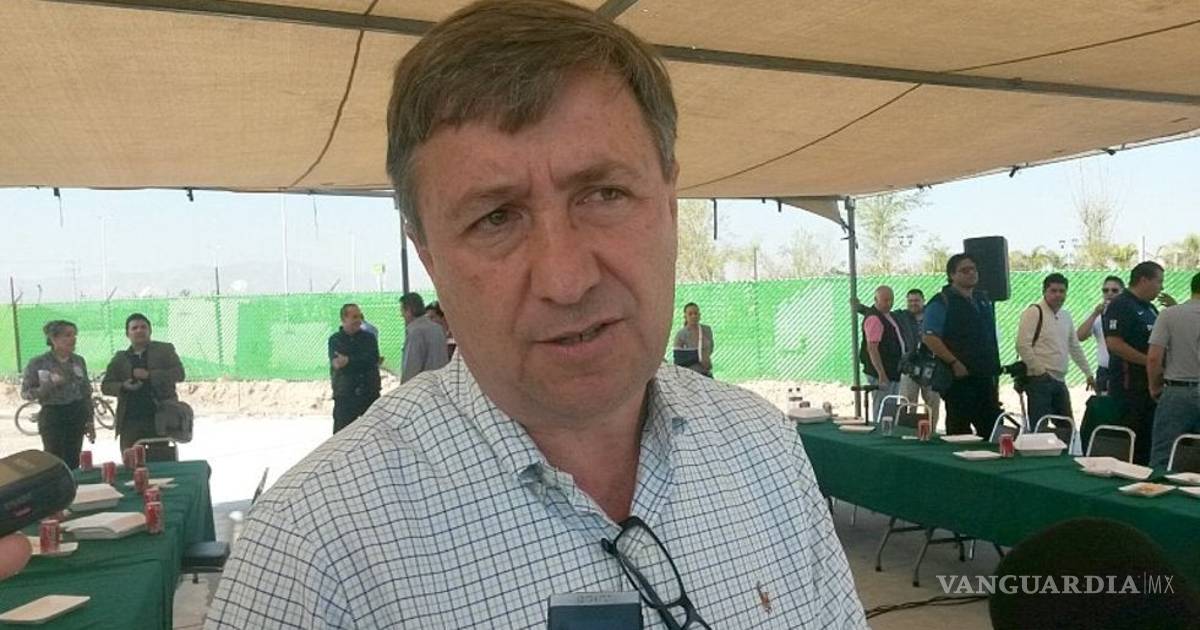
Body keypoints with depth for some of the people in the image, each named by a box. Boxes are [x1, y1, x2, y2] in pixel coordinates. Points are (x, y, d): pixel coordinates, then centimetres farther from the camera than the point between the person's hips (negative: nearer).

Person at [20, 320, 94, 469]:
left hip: (77, 416, 3)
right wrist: (51, 384, -19)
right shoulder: (38, 363, -6)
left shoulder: (79, 361, 6)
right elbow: (25, 393, -4)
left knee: (72, 462, 5)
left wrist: (90, 421, 9)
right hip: (52, 417, -3)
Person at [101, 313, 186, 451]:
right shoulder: (120, 358, 12)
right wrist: (123, 387, -11)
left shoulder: (164, 350, 6)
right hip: (130, 421, 2)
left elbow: (179, 374, -5)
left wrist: (149, 375, -15)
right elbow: (105, 386, 11)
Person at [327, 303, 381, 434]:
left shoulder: (369, 337, 6)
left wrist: (349, 361, -20)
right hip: (344, 396, -1)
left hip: (370, 393, 2)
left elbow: (373, 358, -12)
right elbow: (336, 363, -13)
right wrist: (362, 362, -19)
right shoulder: (335, 340, 3)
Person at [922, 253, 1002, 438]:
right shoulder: (941, 303, -7)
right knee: (959, 433, -2)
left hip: (985, 378, 7)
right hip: (959, 377, -7)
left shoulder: (983, 300, 16)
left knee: (993, 431, 6)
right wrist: (954, 363, -21)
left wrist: (995, 373, 18)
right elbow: (929, 338, -17)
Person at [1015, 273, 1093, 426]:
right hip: (1040, 380, -8)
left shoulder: (1066, 316, 16)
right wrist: (1040, 371, -15)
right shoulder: (1034, 312, -8)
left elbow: (1075, 347, 24)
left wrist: (1088, 373, 22)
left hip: (1060, 380, 8)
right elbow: (1023, 345, -16)